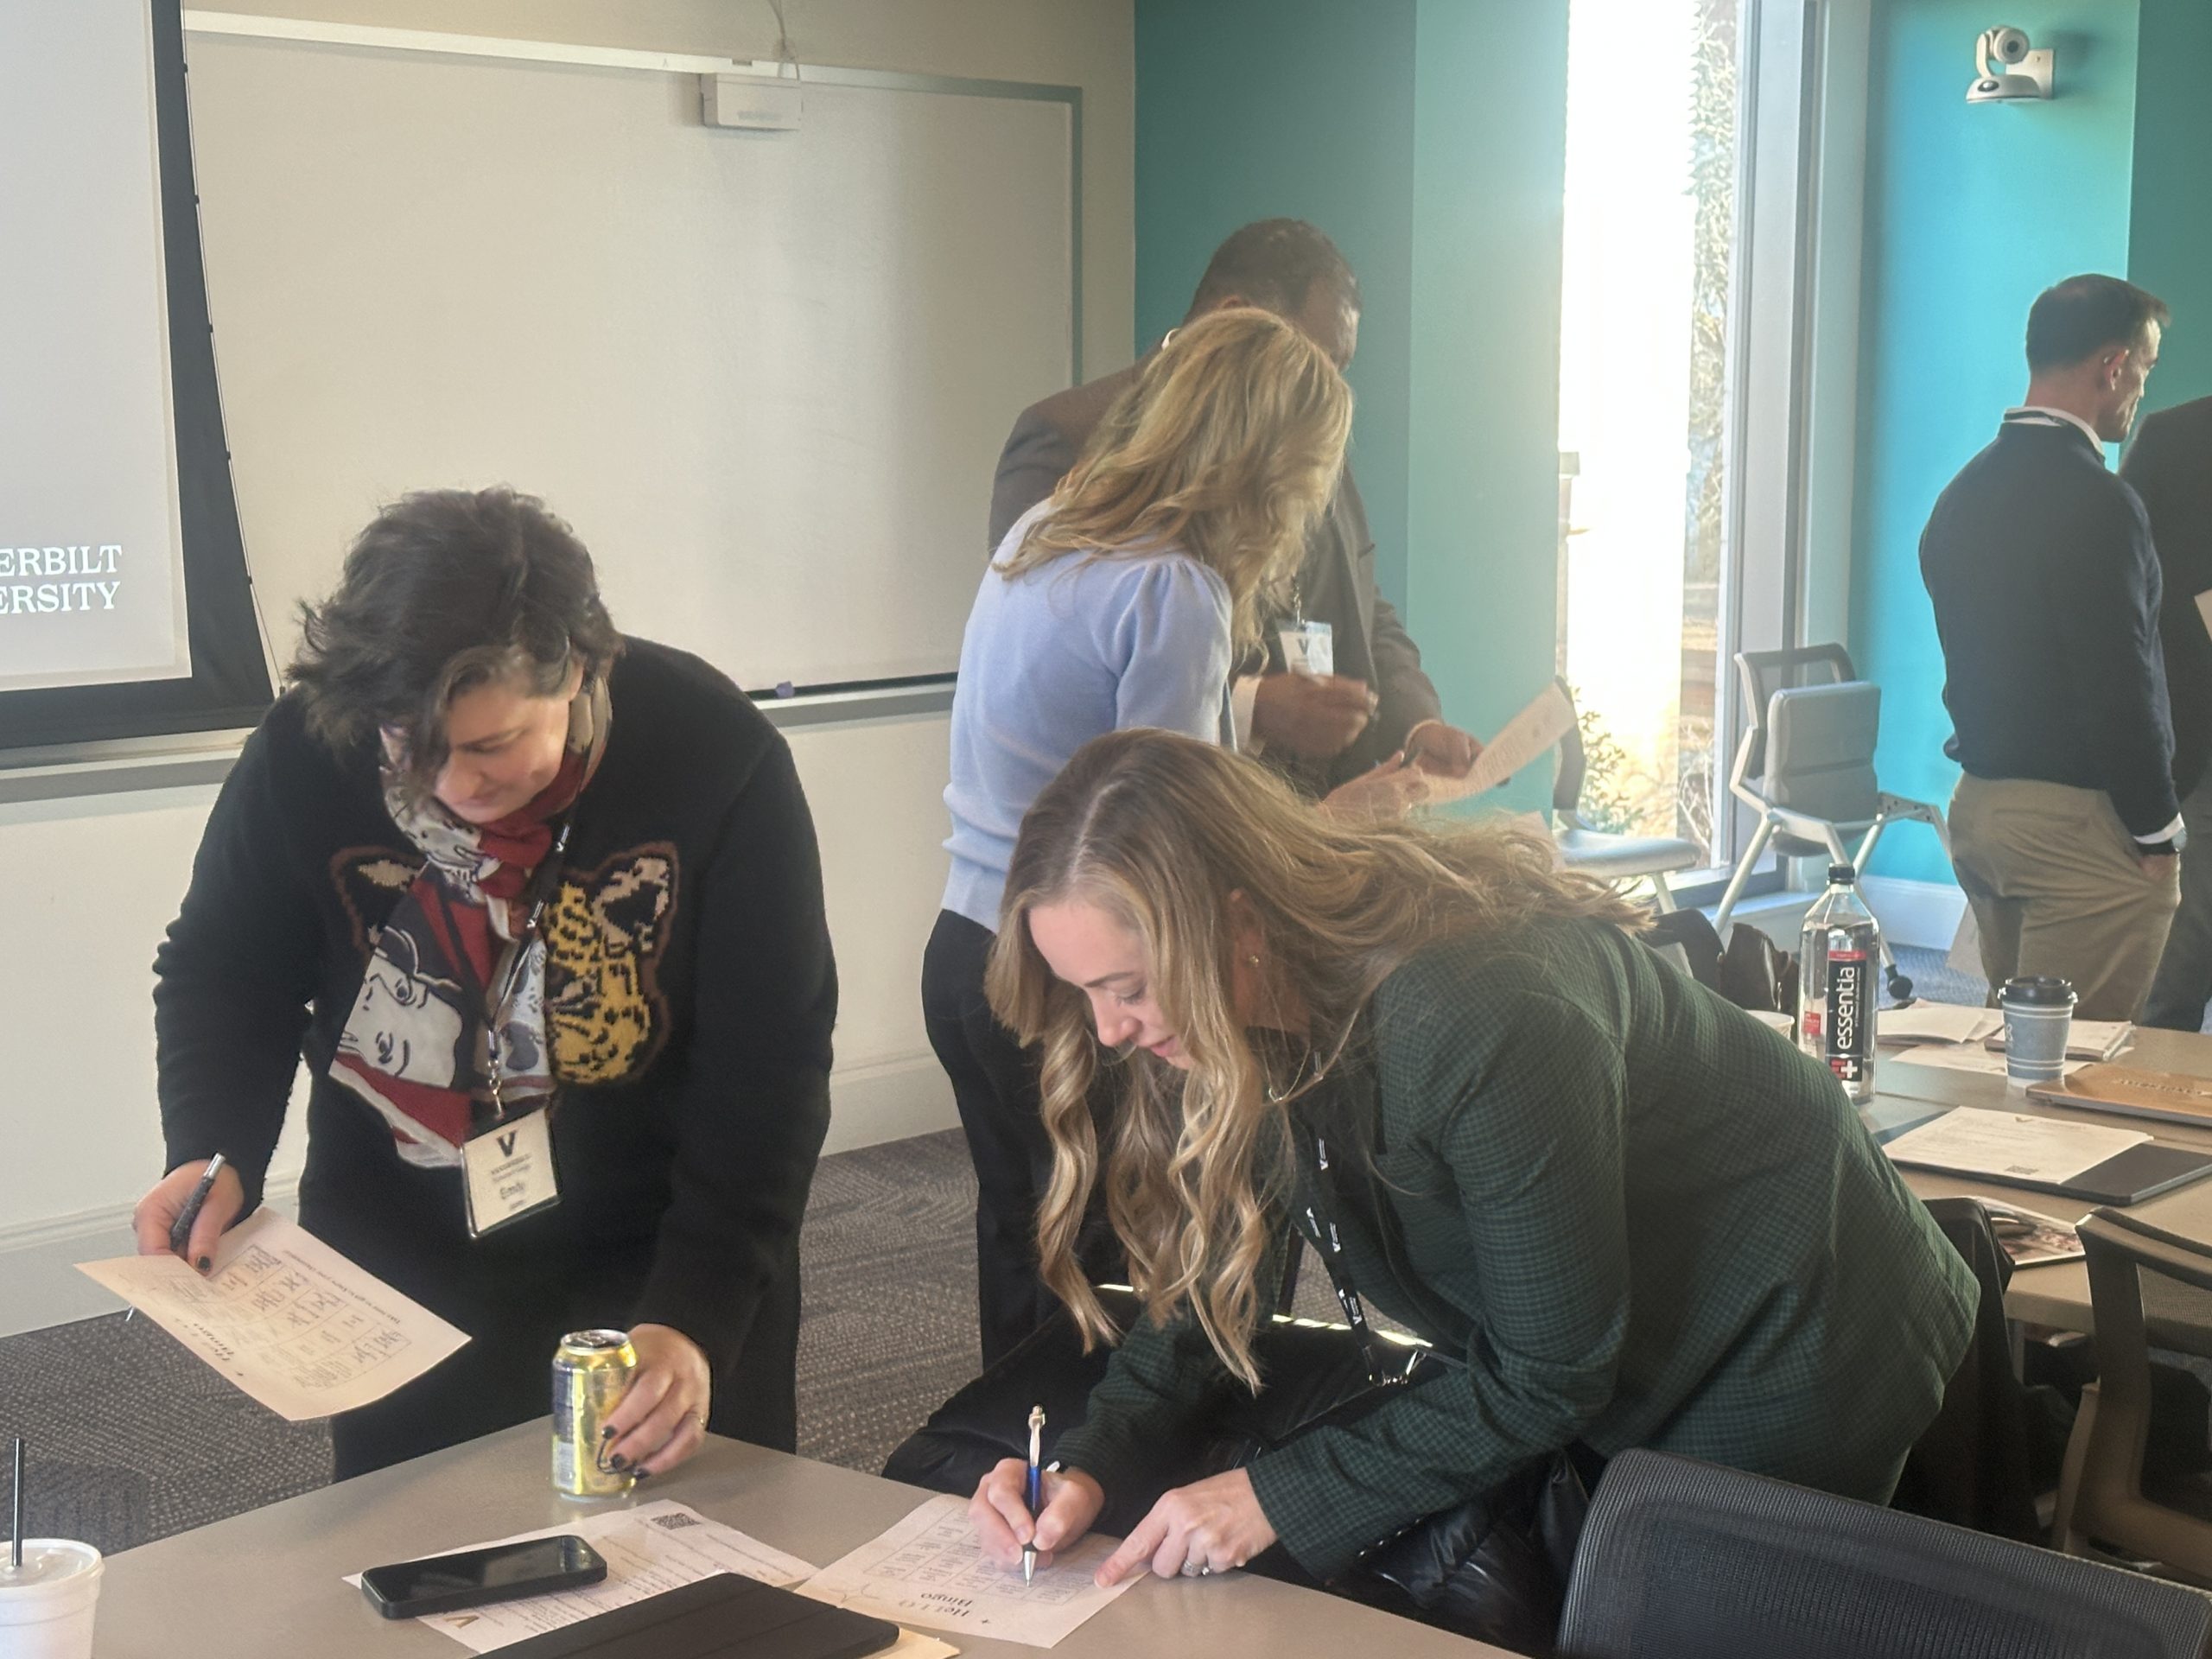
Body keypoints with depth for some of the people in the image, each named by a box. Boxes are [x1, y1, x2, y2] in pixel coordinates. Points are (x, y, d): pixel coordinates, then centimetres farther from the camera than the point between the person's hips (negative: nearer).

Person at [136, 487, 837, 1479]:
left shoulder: (717, 756, -22)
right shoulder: (305, 753, -18)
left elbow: (766, 1067, -20)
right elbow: (222, 978, -2)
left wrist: (698, 1315, -29)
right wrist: (214, 1154, -21)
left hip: (666, 1250, -1)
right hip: (400, 1261, 1)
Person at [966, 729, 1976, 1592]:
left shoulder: (1481, 1028, -38)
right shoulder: (1250, 1018, -14)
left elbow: (1548, 1377, -28)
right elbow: (1210, 1289, -5)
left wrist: (1283, 1498, -29)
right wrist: (1089, 1467, -20)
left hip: (1782, 1344, -7)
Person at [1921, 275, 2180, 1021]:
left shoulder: (1963, 492, 11)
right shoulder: (2094, 503, -16)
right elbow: (2120, 686, -18)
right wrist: (2157, 833, -11)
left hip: (1977, 803, 9)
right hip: (2077, 819, -9)